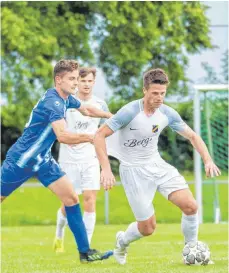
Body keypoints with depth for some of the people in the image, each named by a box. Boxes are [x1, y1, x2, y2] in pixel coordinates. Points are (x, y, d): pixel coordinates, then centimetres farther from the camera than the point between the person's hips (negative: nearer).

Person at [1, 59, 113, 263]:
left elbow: (86, 109, 25)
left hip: (42, 160, 8)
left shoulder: (66, 98, 4)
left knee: (71, 198, -1)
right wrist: (90, 137, -25)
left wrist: (112, 116, 16)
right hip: (21, 160, -8)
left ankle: (85, 251, -1)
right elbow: (63, 136, -34)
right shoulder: (52, 101, -24)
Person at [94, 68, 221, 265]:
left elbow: (192, 136, 6)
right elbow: (100, 135, -20)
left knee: (190, 206, -12)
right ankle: (122, 241, 31)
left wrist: (208, 160, -9)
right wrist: (106, 169, -28)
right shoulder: (130, 112, -21)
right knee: (148, 228, -3)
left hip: (157, 165, 5)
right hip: (134, 170, -5)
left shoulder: (167, 114, -5)